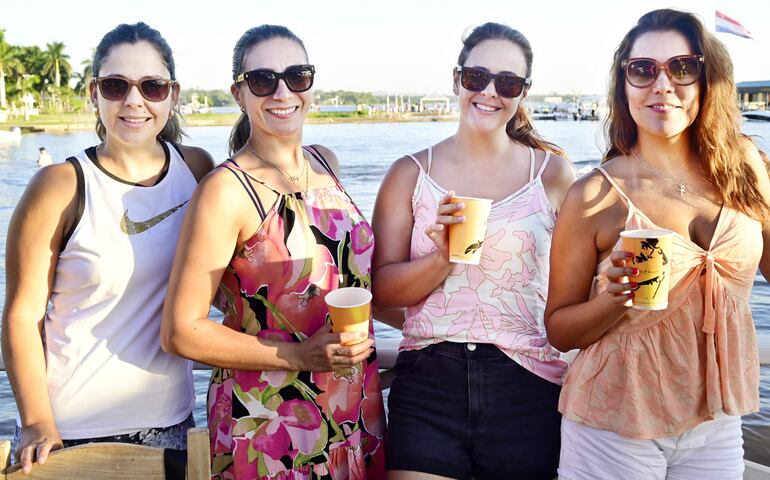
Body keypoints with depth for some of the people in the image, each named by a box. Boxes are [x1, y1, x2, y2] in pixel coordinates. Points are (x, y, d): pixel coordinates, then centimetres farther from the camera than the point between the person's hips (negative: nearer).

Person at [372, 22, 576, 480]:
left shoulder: (553, 172, 2)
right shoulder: (411, 173, 4)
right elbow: (382, 290, -1)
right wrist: (441, 260, -16)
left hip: (528, 389, 0)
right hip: (428, 386, 0)